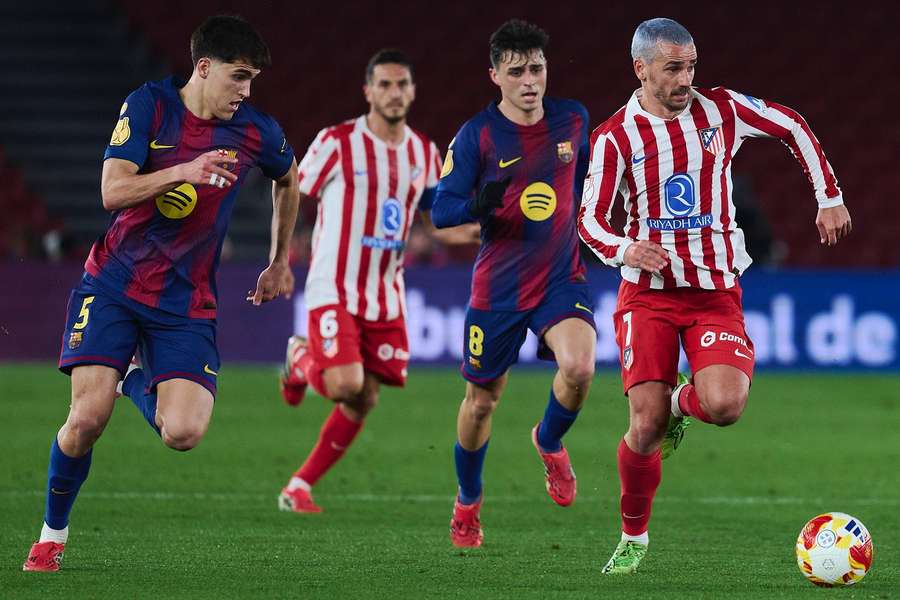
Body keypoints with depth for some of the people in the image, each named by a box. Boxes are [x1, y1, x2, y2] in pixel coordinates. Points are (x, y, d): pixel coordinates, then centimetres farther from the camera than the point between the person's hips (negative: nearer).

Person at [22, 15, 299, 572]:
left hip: (186, 304, 2)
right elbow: (113, 191, -16)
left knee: (183, 433, -18)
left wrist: (280, 263, 26)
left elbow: (288, 180, 22)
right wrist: (182, 172, -31)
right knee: (89, 417, -16)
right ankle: (52, 535, 9)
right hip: (114, 284, -1)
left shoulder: (256, 131, -1)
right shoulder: (149, 105, -7)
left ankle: (141, 383, 19)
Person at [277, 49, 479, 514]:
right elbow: (290, 198, 0)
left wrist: (466, 233, -5)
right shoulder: (337, 143, -9)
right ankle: (302, 363, 13)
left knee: (362, 403, 3)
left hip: (387, 297, 5)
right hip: (335, 291, -5)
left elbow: (435, 224, 17)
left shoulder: (424, 152, 7)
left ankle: (300, 487, 18)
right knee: (346, 386, -23)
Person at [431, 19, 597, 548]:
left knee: (579, 368, -26)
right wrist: (480, 204, -30)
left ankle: (550, 441, 8)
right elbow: (442, 210, -11)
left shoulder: (573, 120, 0)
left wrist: (588, 228, 22)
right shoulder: (477, 136, -11)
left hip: (562, 277, 1)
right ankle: (468, 502, 36)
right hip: (498, 286, -1)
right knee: (482, 400, 10)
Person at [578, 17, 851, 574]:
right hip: (648, 293, -1)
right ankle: (633, 538, 13)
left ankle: (681, 402, 15)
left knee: (724, 406, -23)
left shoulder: (722, 109, 0)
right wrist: (624, 250, -25)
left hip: (716, 291, 1)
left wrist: (830, 198, 11)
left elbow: (794, 127, 14)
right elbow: (590, 218, -4)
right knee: (646, 425, -11)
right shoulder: (615, 137, -4)